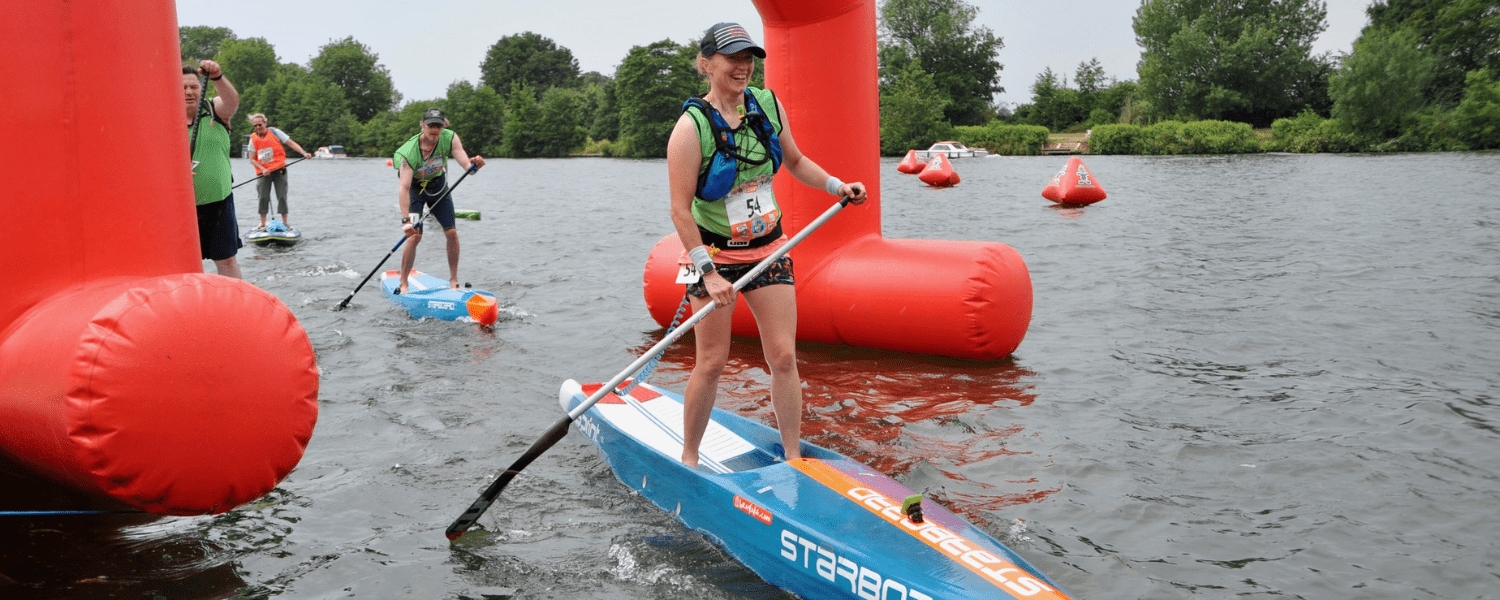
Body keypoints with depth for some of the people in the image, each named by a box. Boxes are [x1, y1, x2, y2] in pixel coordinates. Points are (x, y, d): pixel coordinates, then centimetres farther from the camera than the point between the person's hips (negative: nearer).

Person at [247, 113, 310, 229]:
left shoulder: (275, 132, -1)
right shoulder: (253, 139, 4)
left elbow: (291, 143, -5)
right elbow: (252, 159, 3)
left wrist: (303, 153, -19)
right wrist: (263, 169, -12)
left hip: (279, 171, -2)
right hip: (264, 173, 2)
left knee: (282, 196, -2)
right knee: (263, 198, -3)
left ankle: (285, 222, 6)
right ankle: (262, 224, 5)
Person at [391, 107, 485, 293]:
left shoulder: (450, 138, -26)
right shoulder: (409, 151, -34)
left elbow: (465, 163, -36)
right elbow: (404, 187, -41)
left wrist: (474, 164, -61)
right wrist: (405, 220, -50)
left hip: (438, 183, 3)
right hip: (415, 186, -3)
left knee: (452, 232, -4)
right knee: (415, 235, -17)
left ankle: (453, 280, 11)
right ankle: (403, 283, -6)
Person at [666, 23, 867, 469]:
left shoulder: (768, 106, 0)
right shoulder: (691, 127, -17)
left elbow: (795, 162, 17)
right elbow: (680, 210, -17)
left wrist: (838, 187, 3)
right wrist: (708, 273, -20)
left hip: (768, 249, 5)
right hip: (714, 253, -4)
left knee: (784, 357, 1)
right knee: (712, 362, -1)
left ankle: (793, 459, 13)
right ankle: (688, 459, 18)